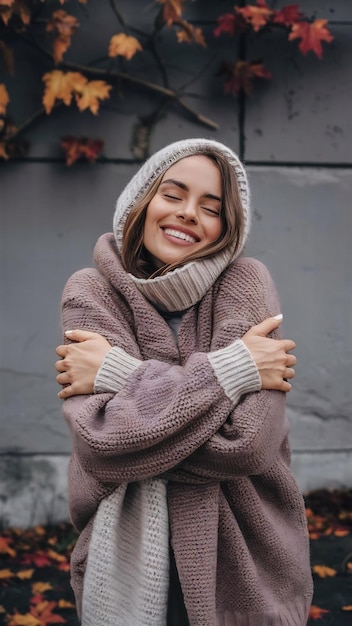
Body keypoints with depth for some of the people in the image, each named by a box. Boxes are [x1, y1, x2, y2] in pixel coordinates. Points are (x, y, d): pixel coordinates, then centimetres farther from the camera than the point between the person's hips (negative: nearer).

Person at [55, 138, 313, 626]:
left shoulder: (246, 283, -10)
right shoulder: (91, 292, -8)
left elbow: (247, 439, -22)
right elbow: (100, 441, -22)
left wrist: (116, 371, -19)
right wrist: (234, 368, -22)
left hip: (243, 562, 0)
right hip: (127, 558, 0)